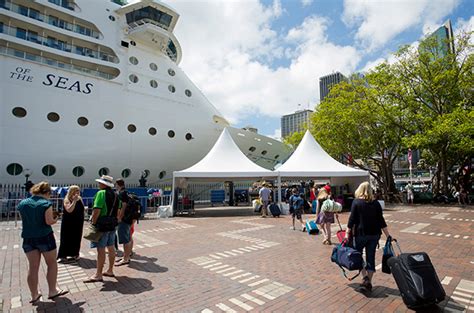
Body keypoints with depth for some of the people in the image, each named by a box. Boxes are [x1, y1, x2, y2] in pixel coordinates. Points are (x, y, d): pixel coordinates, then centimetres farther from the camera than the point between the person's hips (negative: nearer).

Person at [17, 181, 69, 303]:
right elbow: (49, 221, -18)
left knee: (33, 267, 13)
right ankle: (52, 291, 18)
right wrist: (55, 218, 3)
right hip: (45, 237, -5)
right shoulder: (46, 203, -14)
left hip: (28, 238, 6)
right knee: (52, 264, 10)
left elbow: (25, 220, 12)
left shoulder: (22, 203, 4)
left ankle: (34, 295, 23)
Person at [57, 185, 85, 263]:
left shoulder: (80, 200, 4)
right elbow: (69, 210, -27)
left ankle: (74, 254, 23)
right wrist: (74, 201, -30)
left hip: (78, 224, 5)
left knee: (76, 239, 11)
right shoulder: (67, 200, -12)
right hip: (68, 224, -5)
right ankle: (63, 256, 9)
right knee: (66, 239, 0)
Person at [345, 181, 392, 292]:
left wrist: (347, 233, -5)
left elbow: (352, 219, -10)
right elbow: (381, 220, 2)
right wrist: (388, 235, 8)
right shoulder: (376, 203, 3)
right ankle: (368, 282, 15)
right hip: (374, 234, 4)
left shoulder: (356, 202, -8)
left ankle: (365, 277, 1)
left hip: (361, 233, -3)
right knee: (371, 257, 11)